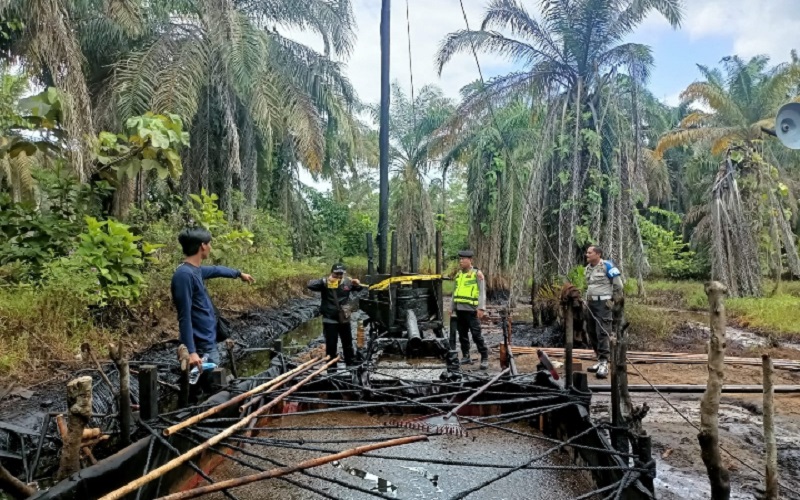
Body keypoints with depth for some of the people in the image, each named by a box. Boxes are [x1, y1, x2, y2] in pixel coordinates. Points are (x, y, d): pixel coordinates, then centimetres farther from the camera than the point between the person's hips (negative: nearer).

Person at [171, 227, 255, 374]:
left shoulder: (195, 270, 7)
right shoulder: (184, 274, -21)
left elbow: (215, 270, 31)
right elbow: (184, 317, -23)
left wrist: (239, 273, 47)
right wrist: (191, 351, -26)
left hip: (209, 343, 10)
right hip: (201, 348, -10)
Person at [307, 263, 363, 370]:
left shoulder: (347, 282, 1)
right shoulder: (325, 283, -11)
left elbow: (360, 288, 15)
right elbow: (310, 285, -25)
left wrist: (358, 284, -10)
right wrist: (324, 281, -38)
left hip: (344, 319, 4)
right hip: (330, 320, -4)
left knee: (348, 343, 17)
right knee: (331, 345, 3)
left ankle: (351, 364, 32)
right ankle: (331, 367, 16)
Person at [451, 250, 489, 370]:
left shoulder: (477, 274, -4)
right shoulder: (458, 274, 15)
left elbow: (482, 292, -9)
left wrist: (481, 308, -18)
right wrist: (453, 308, 18)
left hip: (471, 310, -6)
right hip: (459, 310, 6)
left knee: (477, 335, -6)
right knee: (462, 335, 11)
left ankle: (484, 358, 2)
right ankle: (466, 357, 22)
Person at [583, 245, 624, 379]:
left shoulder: (607, 266, -10)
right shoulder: (587, 269, 14)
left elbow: (618, 284, -8)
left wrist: (616, 301, -6)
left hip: (603, 303, -8)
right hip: (591, 303, 8)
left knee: (603, 332, -14)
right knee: (592, 333, 10)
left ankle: (604, 363, -15)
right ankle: (600, 360, 20)